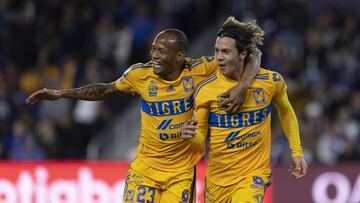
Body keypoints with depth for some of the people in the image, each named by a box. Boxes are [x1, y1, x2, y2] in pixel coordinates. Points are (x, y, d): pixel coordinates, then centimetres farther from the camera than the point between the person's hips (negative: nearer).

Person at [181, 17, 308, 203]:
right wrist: (191, 135, -26)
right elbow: (201, 136, -3)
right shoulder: (206, 89, -9)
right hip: (217, 176, 2)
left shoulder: (271, 81, -7)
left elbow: (286, 112, 14)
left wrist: (297, 152, 13)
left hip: (254, 173, -2)